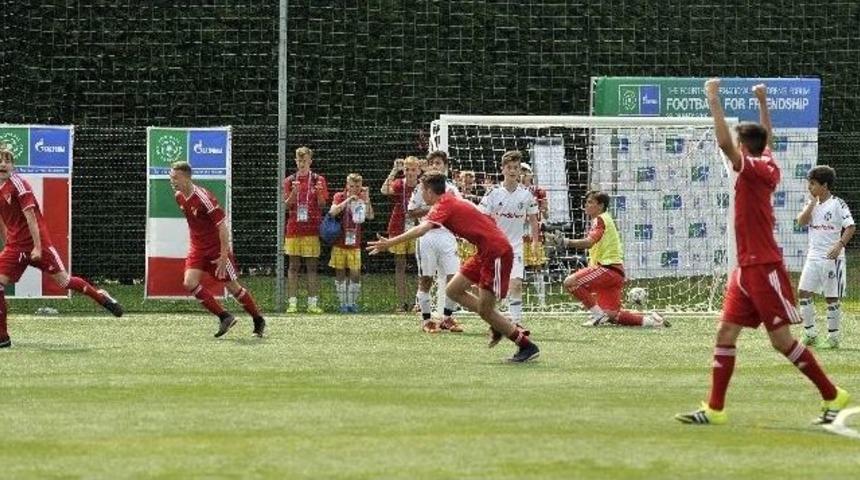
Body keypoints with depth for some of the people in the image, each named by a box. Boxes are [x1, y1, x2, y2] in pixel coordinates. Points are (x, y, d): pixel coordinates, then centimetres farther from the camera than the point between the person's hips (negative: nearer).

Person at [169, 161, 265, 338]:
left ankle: (258, 321, 23)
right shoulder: (179, 197, -1)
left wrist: (224, 256, -24)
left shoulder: (203, 197, -25)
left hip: (217, 246, -7)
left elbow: (222, 225, -23)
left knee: (233, 286, 2)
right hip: (198, 247, 7)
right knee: (190, 283, -13)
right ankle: (225, 317, -2)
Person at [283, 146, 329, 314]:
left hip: (312, 229, -1)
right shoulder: (290, 181, 8)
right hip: (294, 229, 1)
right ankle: (292, 302, 1)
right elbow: (287, 205, 1)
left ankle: (313, 303, 0)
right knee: (293, 266, 0)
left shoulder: (318, 180, 5)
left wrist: (320, 193, -18)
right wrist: (294, 192, -17)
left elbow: (322, 205, 2)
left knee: (312, 267, 0)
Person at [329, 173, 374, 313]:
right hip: (340, 242, -1)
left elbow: (370, 216, -10)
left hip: (354, 244, 1)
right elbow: (332, 212, -19)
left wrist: (366, 198, -19)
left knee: (355, 274, -3)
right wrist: (348, 200, -24)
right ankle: (343, 303, 10)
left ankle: (353, 303, 8)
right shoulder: (340, 196, -1)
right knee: (340, 273, 3)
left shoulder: (362, 198, 4)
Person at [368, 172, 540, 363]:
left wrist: (389, 243, -32)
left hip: (496, 252, -10)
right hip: (486, 252, 10)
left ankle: (527, 346, 1)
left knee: (484, 310, -7)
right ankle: (499, 326, 15)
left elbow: (422, 229, -28)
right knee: (453, 290, 11)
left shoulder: (444, 206, -13)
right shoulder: (452, 200, 15)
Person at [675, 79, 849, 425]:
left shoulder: (754, 168, -13)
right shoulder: (768, 166, 10)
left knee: (782, 339, -5)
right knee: (725, 333, 2)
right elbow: (766, 137, 33)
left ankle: (833, 396, 5)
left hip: (764, 268, -9)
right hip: (747, 268, 9)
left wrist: (713, 99, -21)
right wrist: (762, 102, 38)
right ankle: (715, 409, 1)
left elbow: (724, 142, -27)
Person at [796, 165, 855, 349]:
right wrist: (812, 203, -8)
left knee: (831, 298, -1)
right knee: (803, 292, -1)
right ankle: (810, 334, 7)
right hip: (814, 255, 6)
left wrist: (839, 245, -24)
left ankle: (833, 337, 7)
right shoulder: (812, 204, 12)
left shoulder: (838, 204, -7)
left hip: (832, 257, -6)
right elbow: (801, 222, -1)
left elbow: (850, 227, -12)